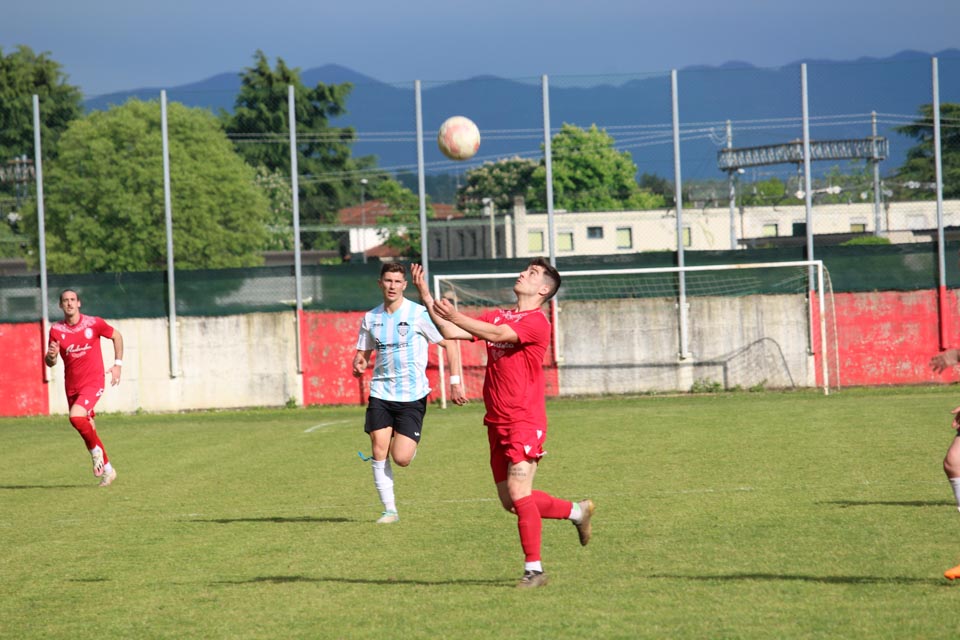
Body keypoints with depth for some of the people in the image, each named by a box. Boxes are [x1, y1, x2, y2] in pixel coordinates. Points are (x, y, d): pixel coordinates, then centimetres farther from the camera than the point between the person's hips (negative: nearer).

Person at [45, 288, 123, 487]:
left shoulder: (93, 323, -8)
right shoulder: (56, 330, -2)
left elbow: (116, 336, 9)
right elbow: (49, 363, 0)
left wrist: (118, 364, 4)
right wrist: (51, 356, -24)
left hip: (93, 382, -4)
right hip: (72, 386, 4)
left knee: (76, 417, -27)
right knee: (87, 428, 9)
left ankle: (96, 450, -2)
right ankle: (107, 469, 26)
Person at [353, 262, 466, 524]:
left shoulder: (419, 314, -7)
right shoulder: (370, 318, 6)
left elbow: (450, 344, -2)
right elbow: (363, 353, 17)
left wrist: (455, 382, -7)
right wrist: (358, 364, -8)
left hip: (412, 395, -4)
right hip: (380, 394, 4)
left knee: (401, 458, -10)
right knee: (379, 451, -8)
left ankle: (409, 445, 27)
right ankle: (389, 509, 4)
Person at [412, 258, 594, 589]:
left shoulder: (537, 322, -9)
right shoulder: (497, 316, 15)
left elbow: (498, 334, -27)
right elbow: (451, 333, 10)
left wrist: (457, 317, -37)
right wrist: (426, 296, 3)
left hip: (524, 422, -8)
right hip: (497, 422, 8)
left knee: (518, 494, -12)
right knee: (511, 501, 9)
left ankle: (534, 569, -3)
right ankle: (576, 511, 30)